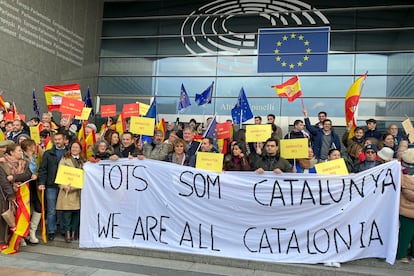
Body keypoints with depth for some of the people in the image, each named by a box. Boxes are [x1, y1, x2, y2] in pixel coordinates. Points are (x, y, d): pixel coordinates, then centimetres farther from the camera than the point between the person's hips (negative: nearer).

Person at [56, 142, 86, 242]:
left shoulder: (83, 161, 15)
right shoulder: (64, 159, 6)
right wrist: (63, 186, -14)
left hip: (79, 190, 3)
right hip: (67, 190, -3)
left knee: (77, 212, 4)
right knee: (67, 212, -4)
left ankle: (74, 232, 15)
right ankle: (67, 232, 6)